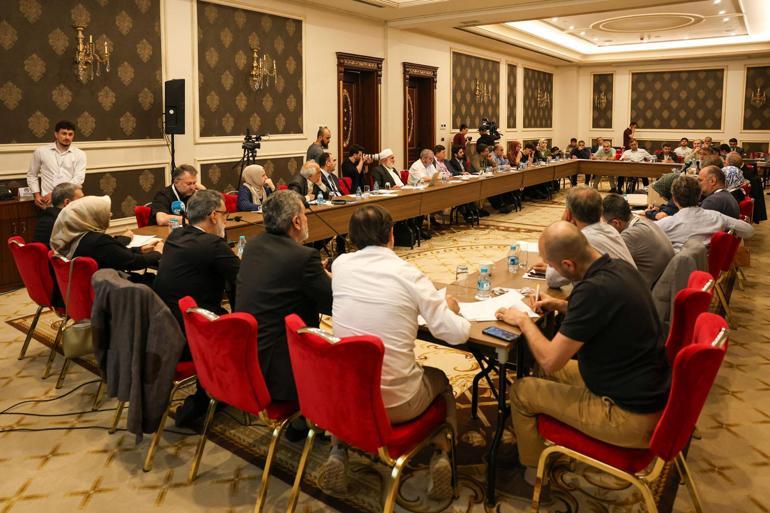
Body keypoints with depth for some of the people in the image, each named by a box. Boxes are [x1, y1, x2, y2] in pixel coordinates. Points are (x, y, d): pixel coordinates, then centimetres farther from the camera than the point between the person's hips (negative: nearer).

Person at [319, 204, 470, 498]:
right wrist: (451, 309, 8)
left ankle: (339, 453, 20)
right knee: (440, 380, 30)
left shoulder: (340, 265, -3)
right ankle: (441, 457, 11)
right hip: (398, 402, -2)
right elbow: (456, 334, -13)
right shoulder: (409, 274, -13)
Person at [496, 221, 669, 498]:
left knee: (521, 391, 4)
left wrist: (524, 321, -6)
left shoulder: (594, 288, -30)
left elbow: (549, 359, -23)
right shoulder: (619, 267, -2)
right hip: (649, 392, 9)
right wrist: (562, 306, 10)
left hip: (631, 416, -9)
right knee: (546, 373, 22)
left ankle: (534, 476, 25)